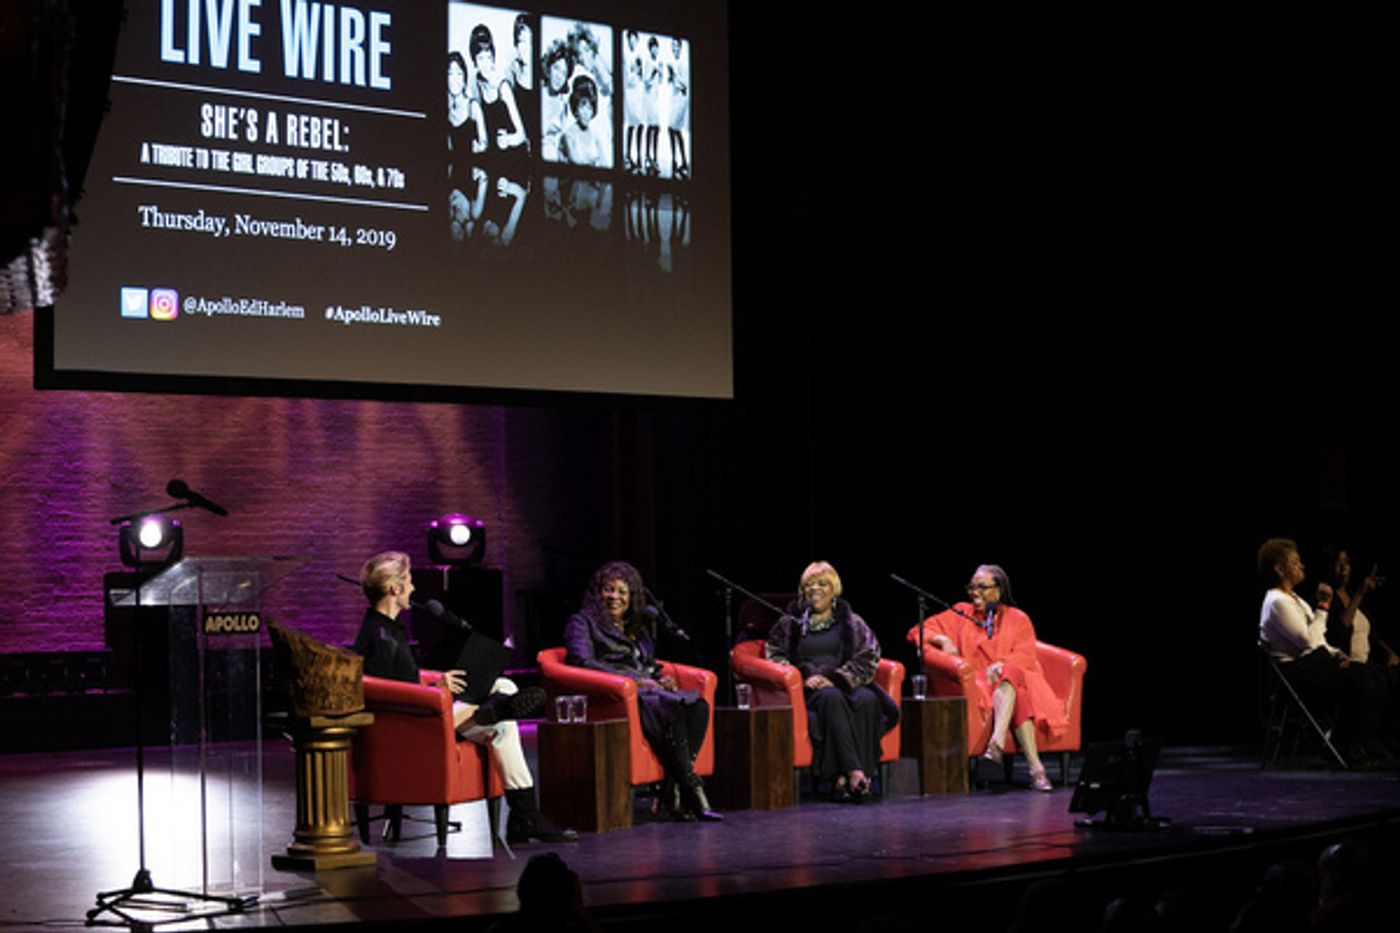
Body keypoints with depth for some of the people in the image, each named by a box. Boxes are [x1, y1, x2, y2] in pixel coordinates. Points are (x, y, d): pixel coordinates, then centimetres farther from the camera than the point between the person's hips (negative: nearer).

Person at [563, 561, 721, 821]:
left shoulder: (639, 626, 30)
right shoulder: (584, 622, 8)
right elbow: (583, 661, -8)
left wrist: (660, 679, 7)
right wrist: (633, 680, -14)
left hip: (646, 690, 7)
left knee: (698, 706, -25)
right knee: (670, 709, -35)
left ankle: (673, 792, -31)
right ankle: (692, 790, -35)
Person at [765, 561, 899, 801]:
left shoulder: (851, 622, 19)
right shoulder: (789, 623, 19)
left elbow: (869, 657, 7)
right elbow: (773, 655, 9)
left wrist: (836, 678, -9)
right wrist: (804, 676, -9)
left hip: (846, 684, 1)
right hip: (808, 690, -1)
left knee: (867, 700, -35)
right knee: (831, 699, -37)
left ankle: (842, 777, -43)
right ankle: (854, 772, -49)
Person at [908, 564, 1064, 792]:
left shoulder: (1018, 619, 16)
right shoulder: (961, 614, 19)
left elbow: (1026, 656, 2)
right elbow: (920, 630, 15)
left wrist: (1001, 665, -19)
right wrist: (942, 640, -6)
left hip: (1013, 679, 1)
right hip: (976, 685, -1)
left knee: (1007, 682, -39)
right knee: (1018, 701, -34)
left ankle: (997, 743, -56)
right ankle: (1036, 768, -48)